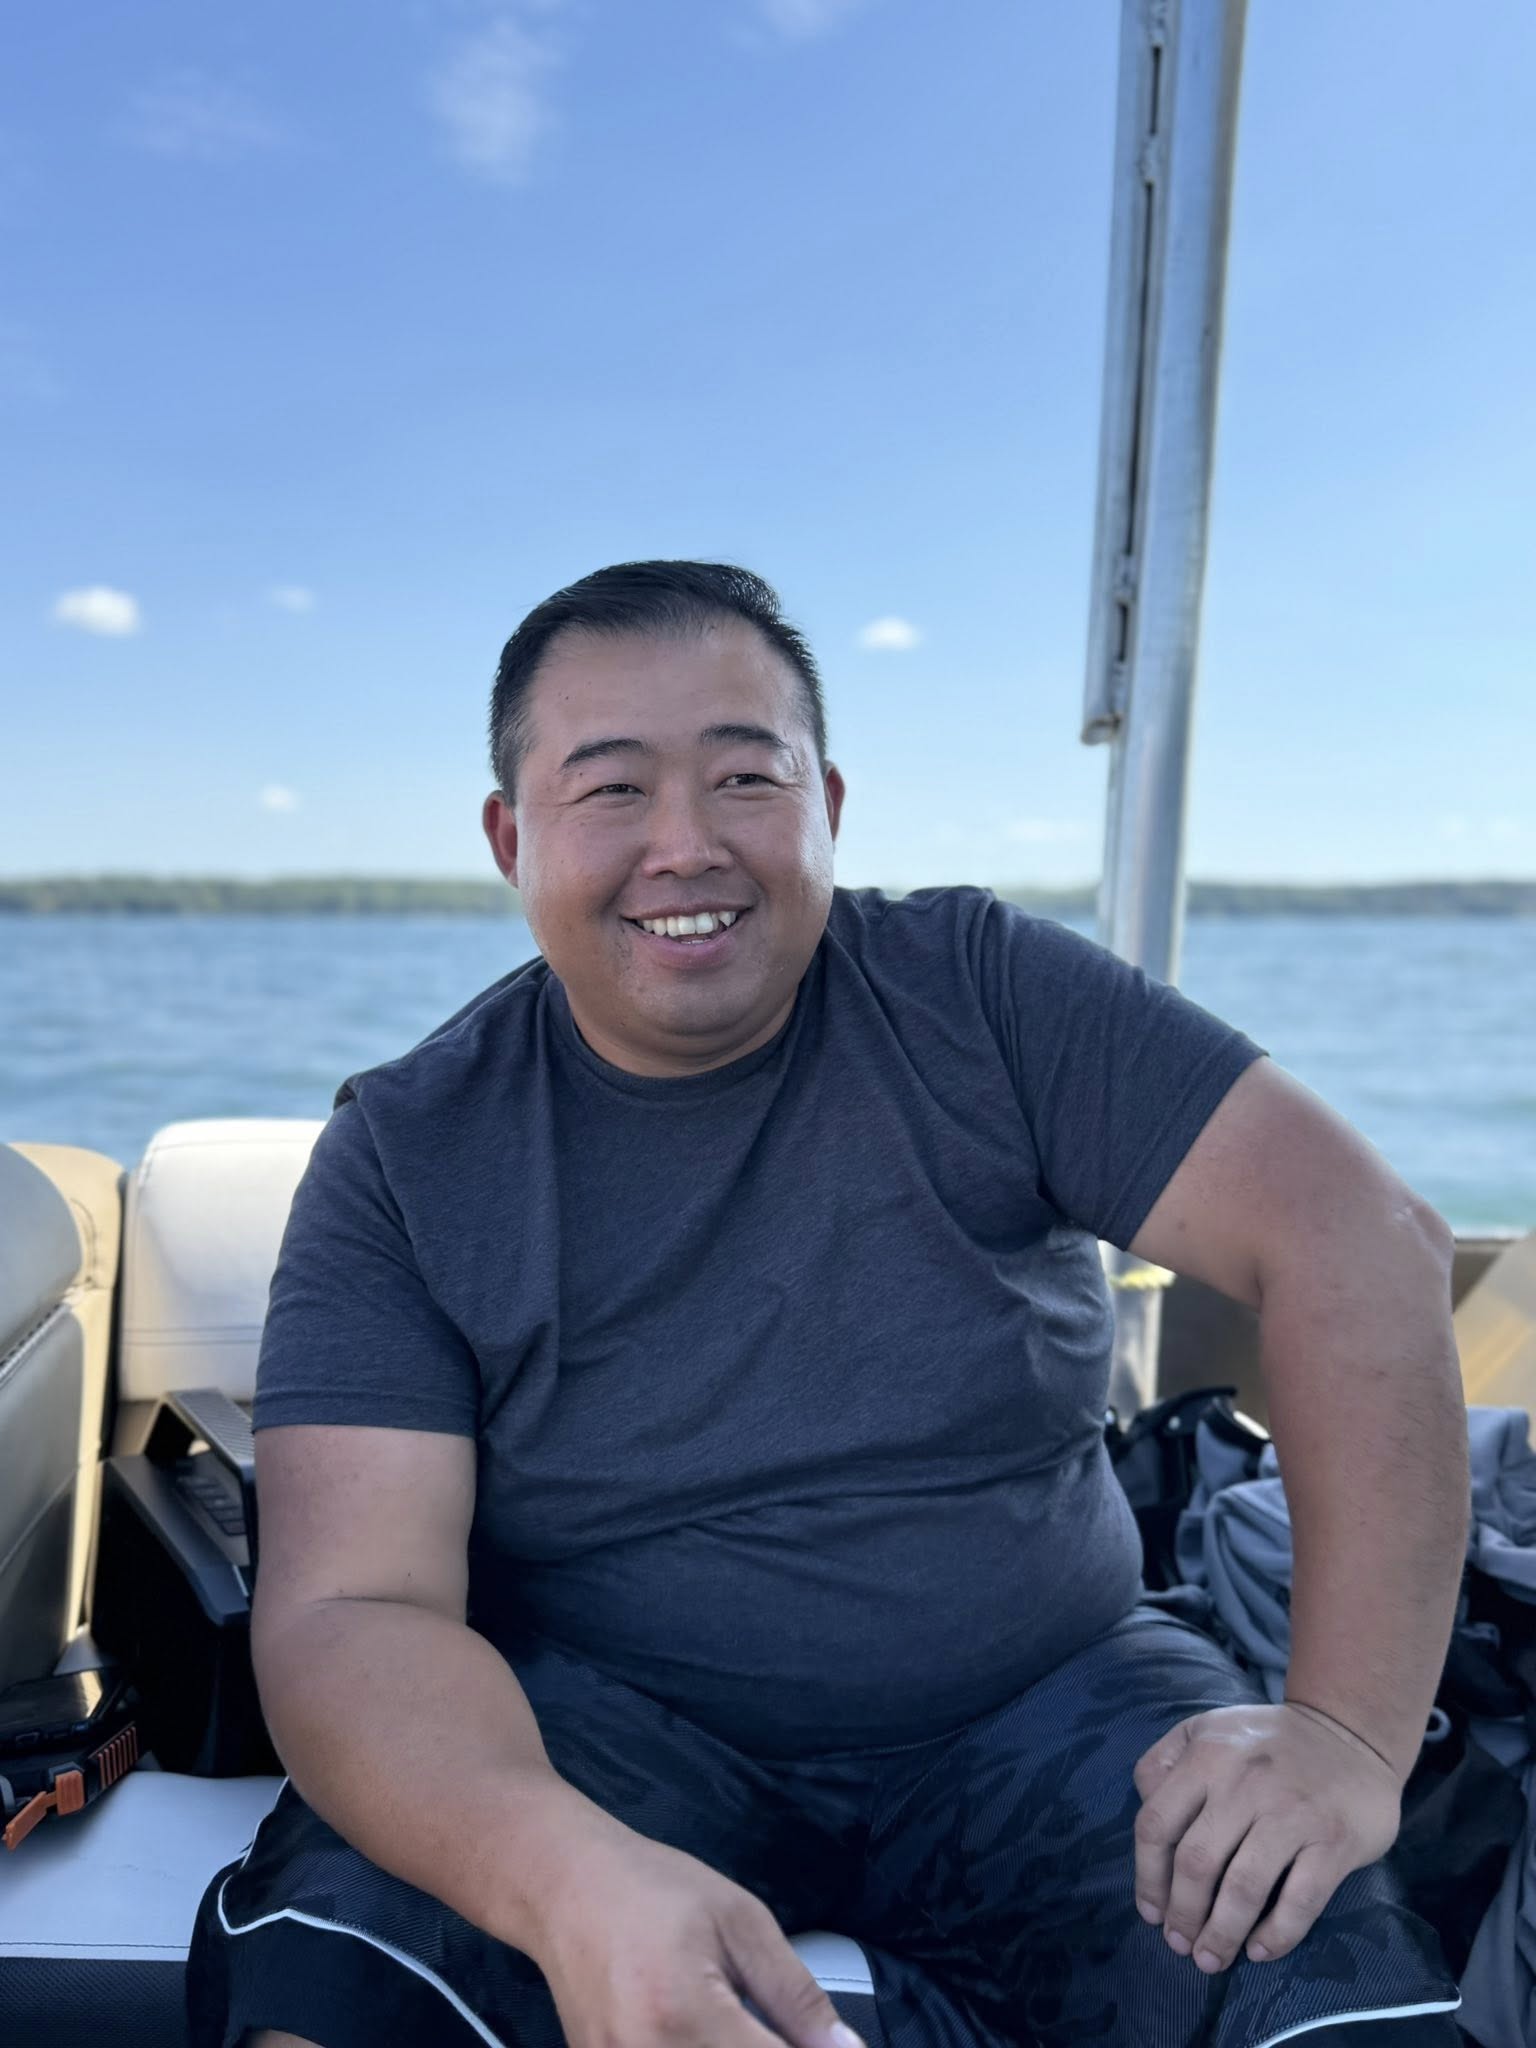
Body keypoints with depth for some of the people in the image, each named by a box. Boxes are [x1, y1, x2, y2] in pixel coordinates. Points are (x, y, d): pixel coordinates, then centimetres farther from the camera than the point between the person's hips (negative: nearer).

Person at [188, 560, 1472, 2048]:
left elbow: (1358, 1239, -12)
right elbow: (346, 1607, -14)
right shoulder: (405, 1158, -7)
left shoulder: (978, 994, -7)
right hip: (604, 1727, 0)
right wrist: (568, 1875, -35)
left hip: (1040, 1698, 1)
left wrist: (1351, 1729, -22)